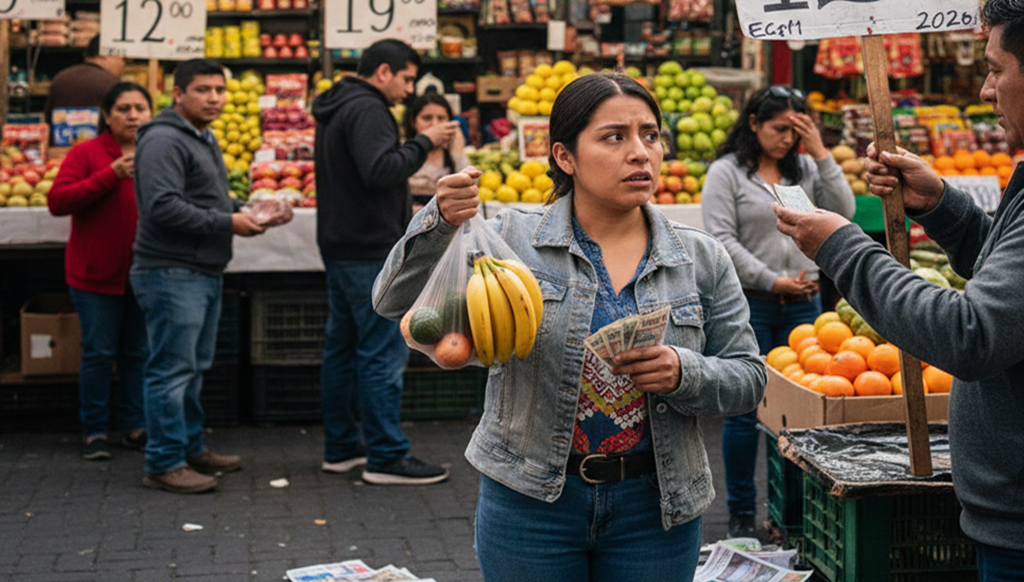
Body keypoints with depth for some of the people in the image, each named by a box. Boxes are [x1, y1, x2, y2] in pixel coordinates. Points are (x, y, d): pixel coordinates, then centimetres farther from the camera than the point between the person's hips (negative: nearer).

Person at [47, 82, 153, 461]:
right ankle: (94, 432, 14)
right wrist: (111, 174, -21)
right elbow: (57, 201, -15)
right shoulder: (86, 153, -4)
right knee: (98, 354, 3)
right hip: (97, 274, -3)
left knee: (139, 353, 9)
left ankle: (137, 428, 19)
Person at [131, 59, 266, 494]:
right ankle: (164, 463, 0)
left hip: (205, 273, 10)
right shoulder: (164, 141, -15)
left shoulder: (204, 139, 19)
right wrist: (226, 223, -19)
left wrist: (243, 211, 8)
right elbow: (163, 206, -24)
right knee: (172, 370, -6)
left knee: (195, 368, 17)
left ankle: (192, 448, 27)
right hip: (172, 274, -10)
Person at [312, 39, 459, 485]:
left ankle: (341, 448, 21)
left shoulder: (337, 109, 19)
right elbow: (380, 170, -26)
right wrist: (424, 143, -16)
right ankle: (387, 457, -5)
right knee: (384, 351, -7)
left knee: (342, 347, 13)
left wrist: (402, 207, 17)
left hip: (341, 247, 11)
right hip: (370, 251, -11)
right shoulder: (366, 109, -14)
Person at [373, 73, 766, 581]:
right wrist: (440, 224, -28)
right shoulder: (511, 239, -4)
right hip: (531, 502, -2)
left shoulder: (703, 260, 3)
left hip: (656, 510, 2)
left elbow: (748, 377, 4)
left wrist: (683, 373, -17)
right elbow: (396, 303, -10)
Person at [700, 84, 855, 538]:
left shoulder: (806, 168, 11)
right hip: (747, 304, -3)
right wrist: (772, 281, -13)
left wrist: (821, 152, -4)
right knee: (744, 410, 1)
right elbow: (722, 241, -8)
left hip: (802, 303, 4)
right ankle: (741, 513, 12)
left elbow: (842, 213, -1)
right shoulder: (726, 172, -1)